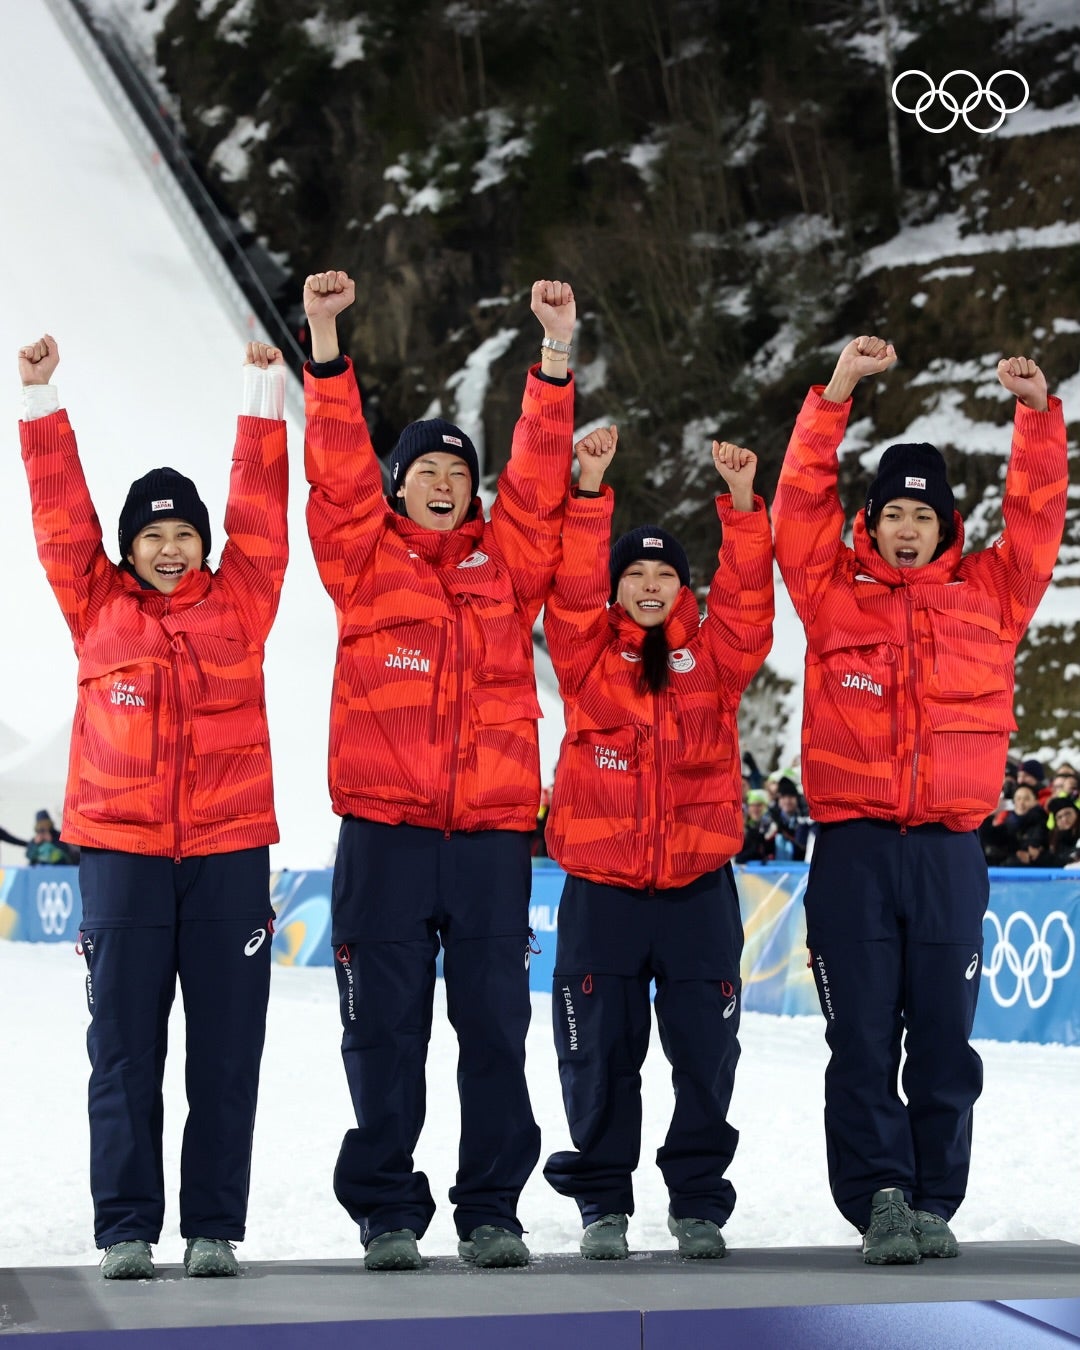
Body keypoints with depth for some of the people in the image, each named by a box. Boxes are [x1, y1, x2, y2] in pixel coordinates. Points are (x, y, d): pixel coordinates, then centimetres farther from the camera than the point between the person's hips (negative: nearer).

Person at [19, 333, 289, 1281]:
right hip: (121, 854, 0)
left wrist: (264, 394, -2)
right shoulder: (97, 606, 7)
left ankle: (216, 1228, 10)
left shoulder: (239, 601, 7)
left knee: (226, 1053, 3)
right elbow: (62, 515, 4)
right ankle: (127, 1230, 8)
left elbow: (260, 510, 3)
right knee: (124, 1052, 2)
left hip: (229, 856, 0)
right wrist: (43, 402, -1)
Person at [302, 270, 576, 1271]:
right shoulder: (365, 558, 8)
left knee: (495, 1027, 4)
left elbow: (540, 473, 4)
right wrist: (324, 343, -12)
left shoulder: (508, 560, 13)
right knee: (386, 1029, 2)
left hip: (492, 831, 2)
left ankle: (491, 1210, 12)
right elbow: (337, 467, -2)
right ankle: (388, 1213, 10)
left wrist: (556, 353, -5)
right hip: (384, 831, -1)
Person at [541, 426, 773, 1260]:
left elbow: (748, 595, -5)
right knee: (601, 1056, 4)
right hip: (600, 890, -1)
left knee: (706, 1053, 4)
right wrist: (590, 491, -16)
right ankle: (603, 1203, 17)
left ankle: (698, 1202, 17)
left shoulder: (714, 658, 7)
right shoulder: (589, 657, 5)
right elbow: (570, 592, -8)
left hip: (698, 887, 1)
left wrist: (742, 503, -14)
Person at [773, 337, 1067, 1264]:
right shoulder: (836, 594, 8)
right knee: (864, 1040, -2)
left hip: (950, 851, 1)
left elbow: (1037, 521, 8)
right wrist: (835, 396, -6)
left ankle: (934, 1203, 11)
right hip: (853, 848, -1)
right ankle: (880, 1200, 2)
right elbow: (801, 505, 1)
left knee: (944, 1040, 3)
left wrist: (1038, 414, -2)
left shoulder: (988, 597, 12)